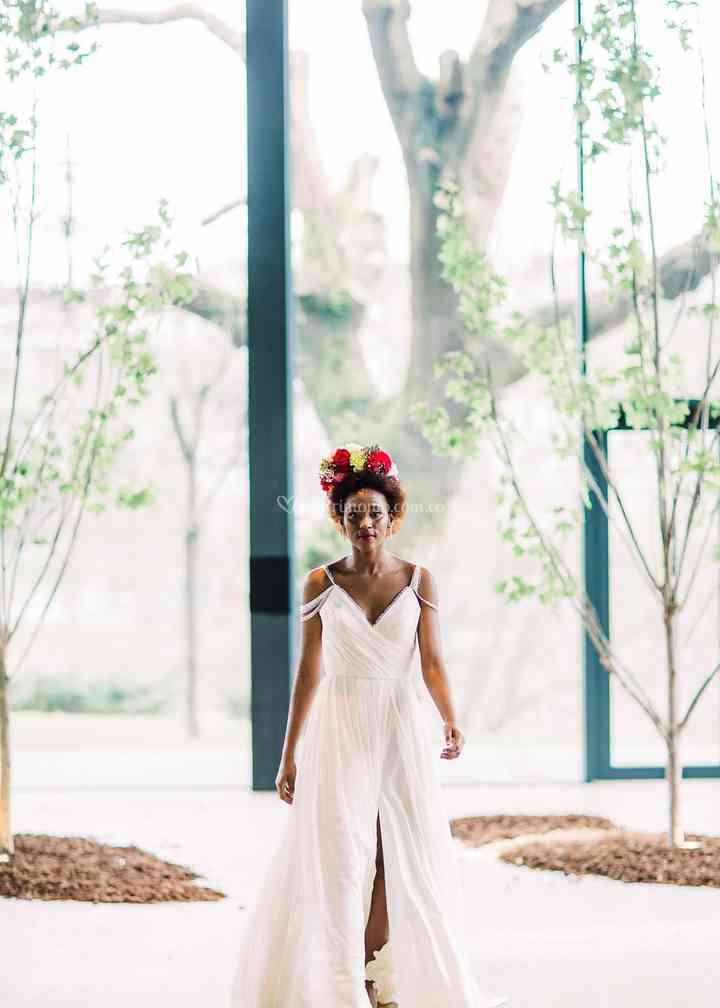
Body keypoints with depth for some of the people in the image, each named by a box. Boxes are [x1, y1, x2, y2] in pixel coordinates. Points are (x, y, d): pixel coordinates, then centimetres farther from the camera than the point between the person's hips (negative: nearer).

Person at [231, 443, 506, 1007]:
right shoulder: (321, 583, 2)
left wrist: (451, 723, -14)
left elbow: (432, 663, 2)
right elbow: (309, 670, 5)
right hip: (339, 732, -1)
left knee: (398, 856, 0)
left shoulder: (418, 580, 3)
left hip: (401, 730, 1)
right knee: (339, 856, -5)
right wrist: (289, 754, 4)